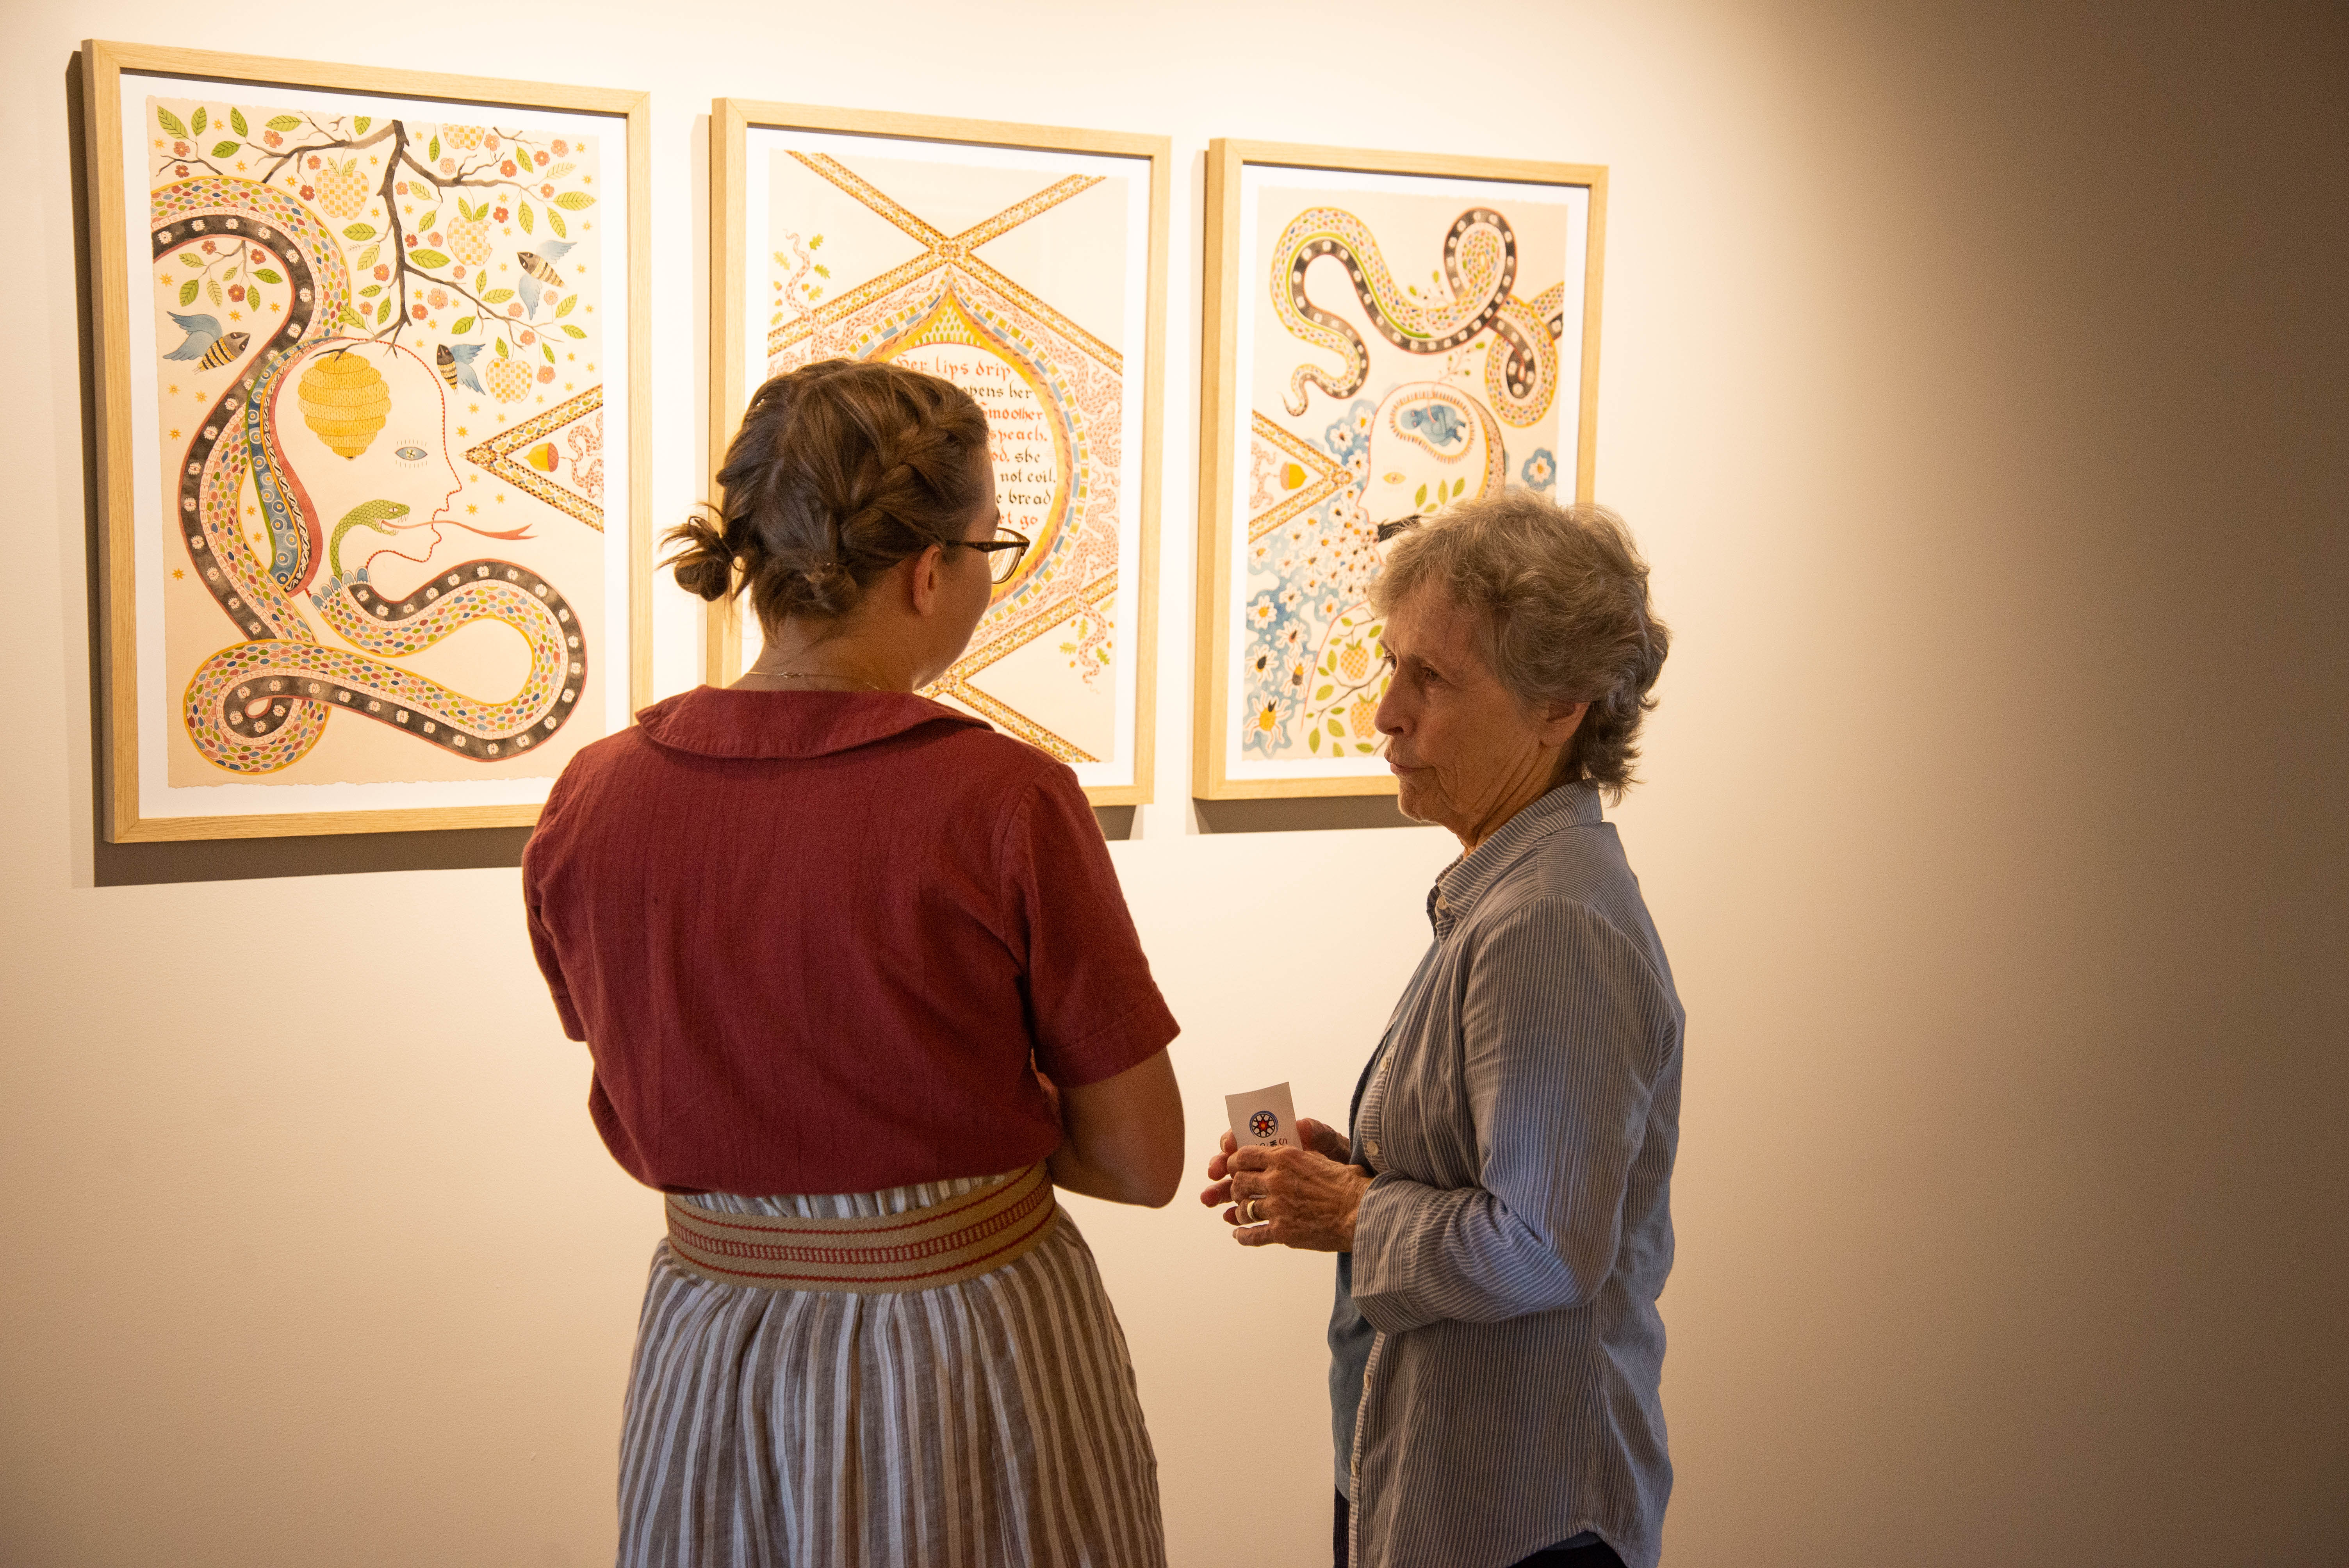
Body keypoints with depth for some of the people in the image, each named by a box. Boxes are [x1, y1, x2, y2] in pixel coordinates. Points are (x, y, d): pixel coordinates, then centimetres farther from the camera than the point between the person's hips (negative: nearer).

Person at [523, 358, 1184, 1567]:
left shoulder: (590, 803, -7)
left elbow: (647, 1116, 7)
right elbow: (1143, 1160, -12)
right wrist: (969, 1110, 1)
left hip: (708, 1366, 4)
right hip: (971, 1360, -3)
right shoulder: (1005, 802, -20)